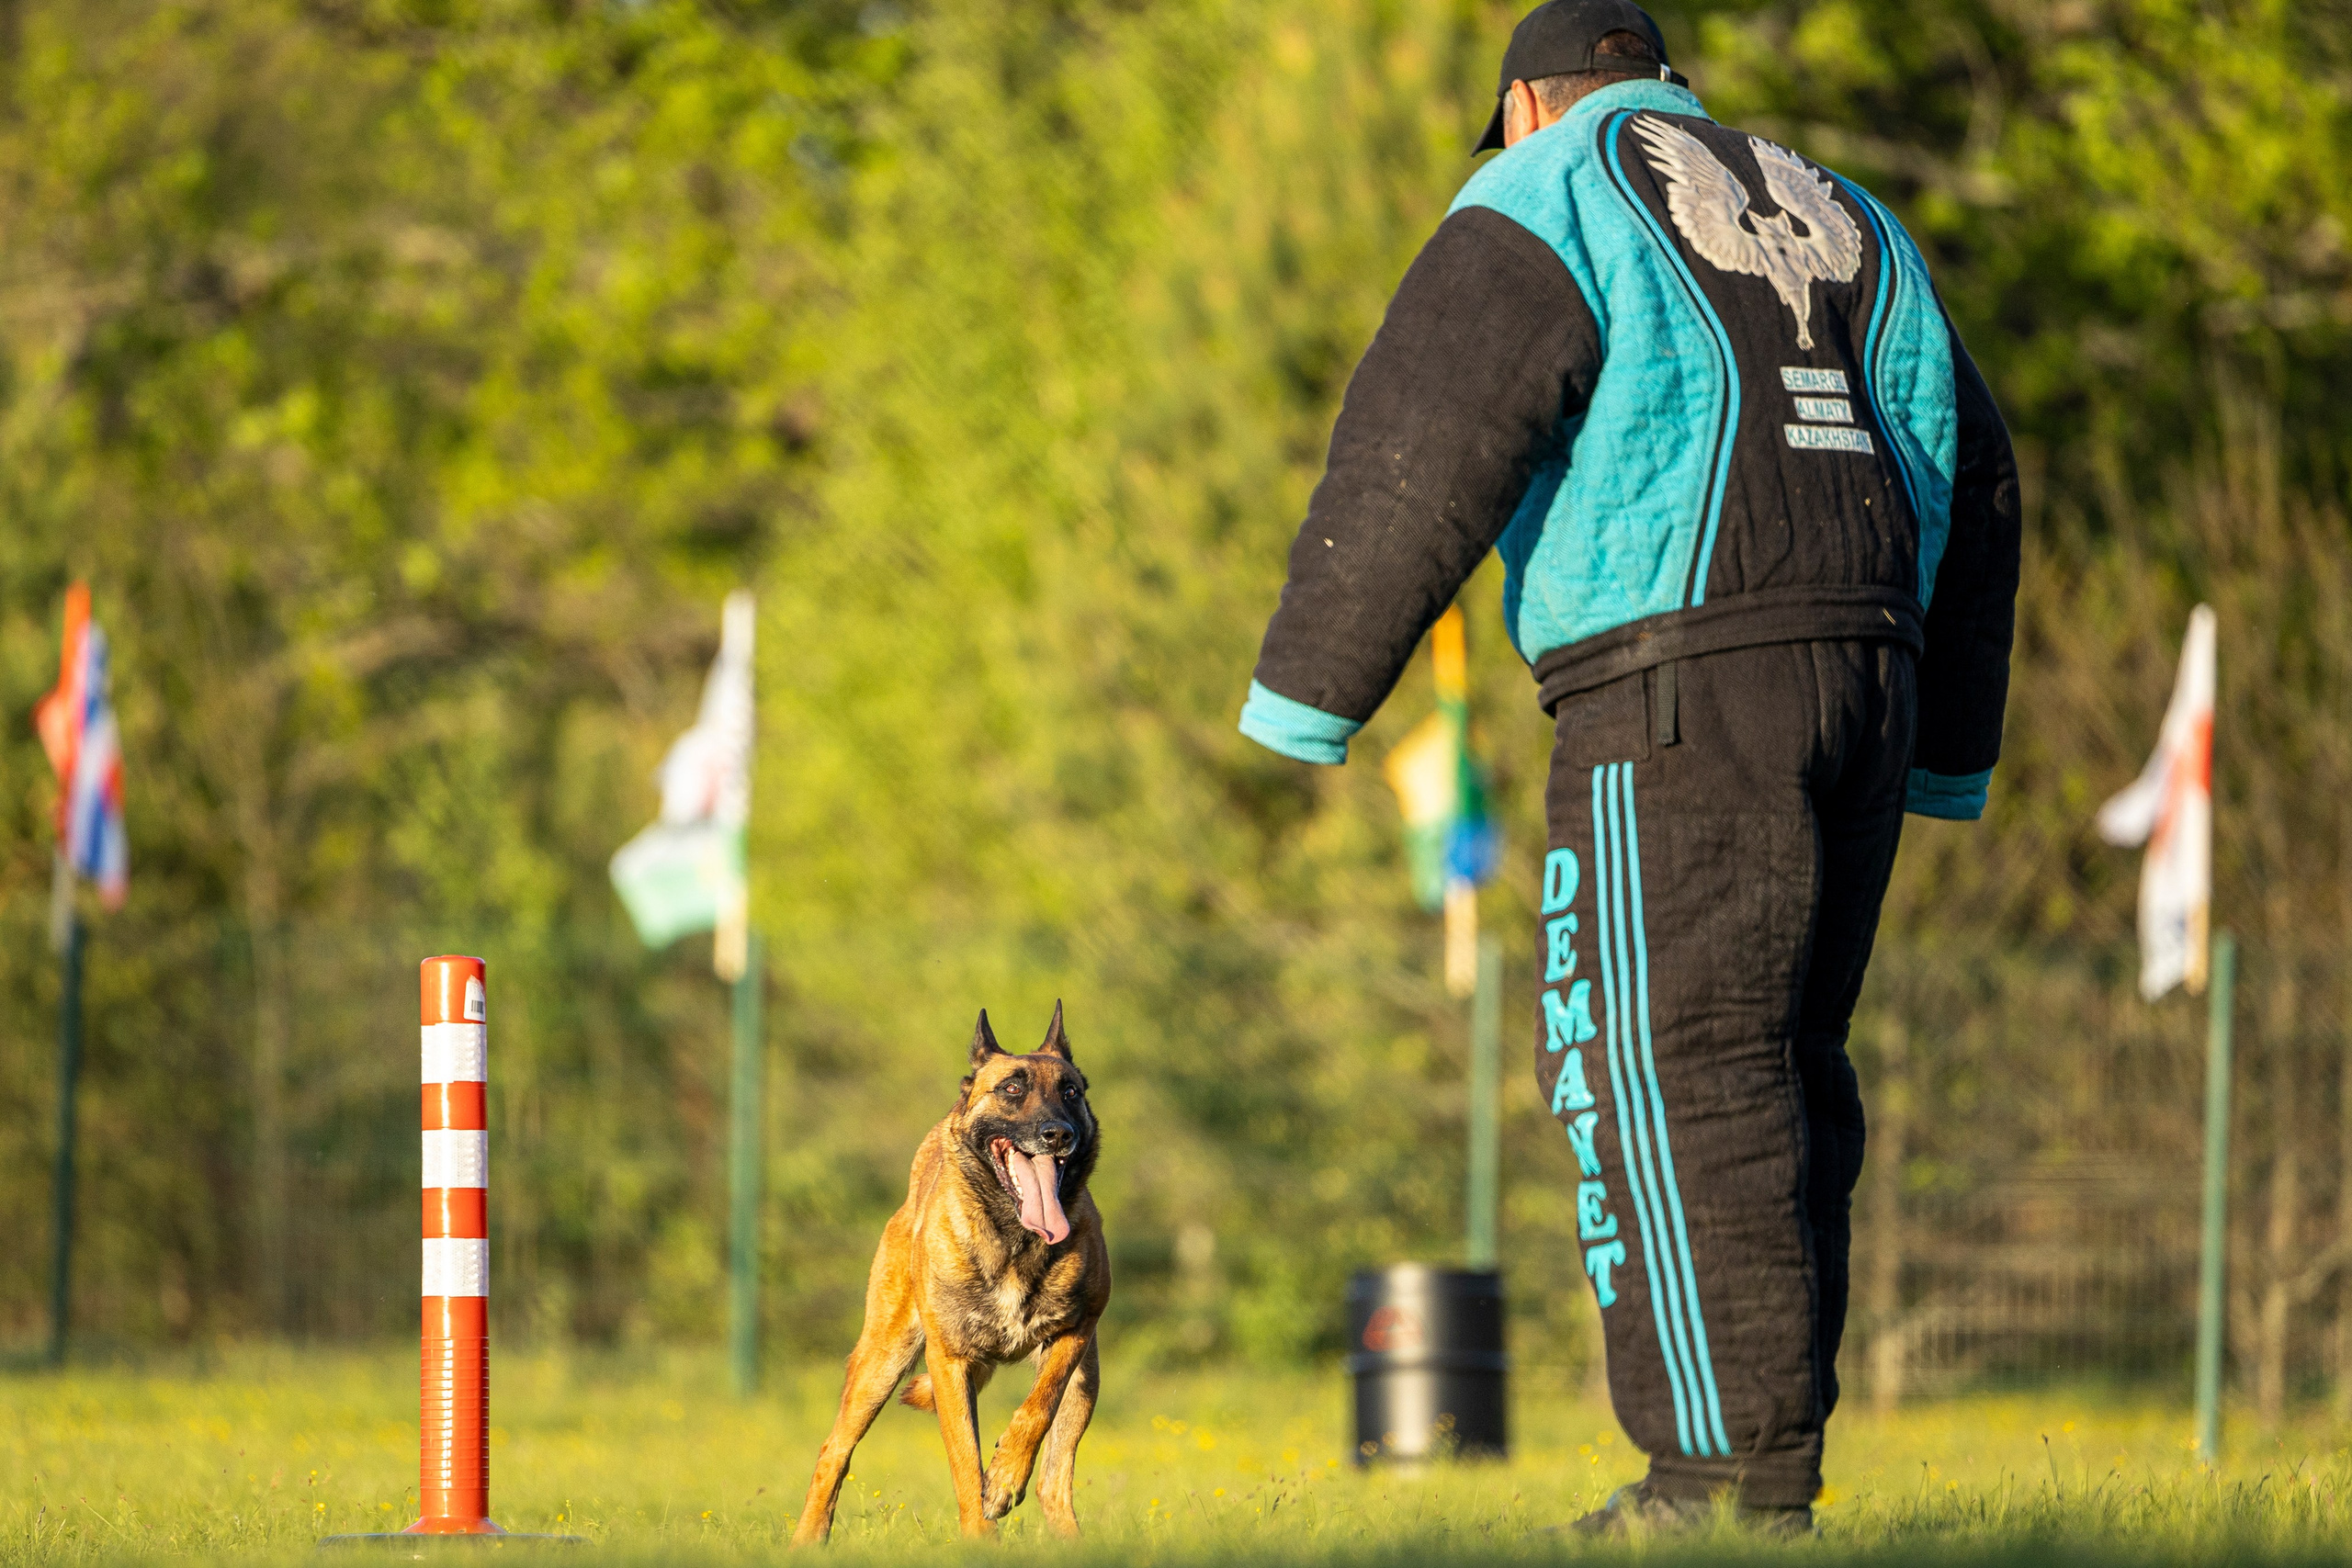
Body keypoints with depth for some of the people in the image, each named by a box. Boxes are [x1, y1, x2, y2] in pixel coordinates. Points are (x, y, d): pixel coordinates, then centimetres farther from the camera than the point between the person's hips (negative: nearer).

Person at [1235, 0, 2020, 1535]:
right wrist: (1946, 755, 29)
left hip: (1683, 684, -7)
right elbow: (1969, 481, 25)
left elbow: (1422, 452, -8)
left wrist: (1304, 699, -4)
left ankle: (1739, 1475, -14)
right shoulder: (1837, 219, 24)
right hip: (1865, 668, 7)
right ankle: (1777, 1436, 10)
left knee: (1673, 1070, -9)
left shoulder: (1546, 209, 3)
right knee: (1781, 1063, 12)